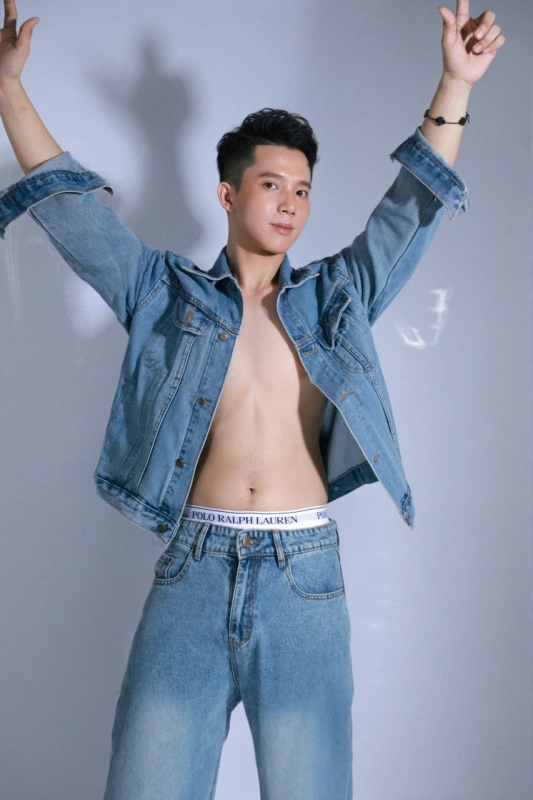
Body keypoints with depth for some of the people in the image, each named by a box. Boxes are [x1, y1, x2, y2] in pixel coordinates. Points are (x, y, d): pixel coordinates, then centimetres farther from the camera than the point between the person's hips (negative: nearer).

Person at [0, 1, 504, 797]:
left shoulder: (336, 296, 11)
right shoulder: (166, 293, 8)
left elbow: (413, 210, 9)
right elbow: (72, 209, 7)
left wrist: (454, 87, 2)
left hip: (305, 576, 1)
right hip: (193, 570, 0)